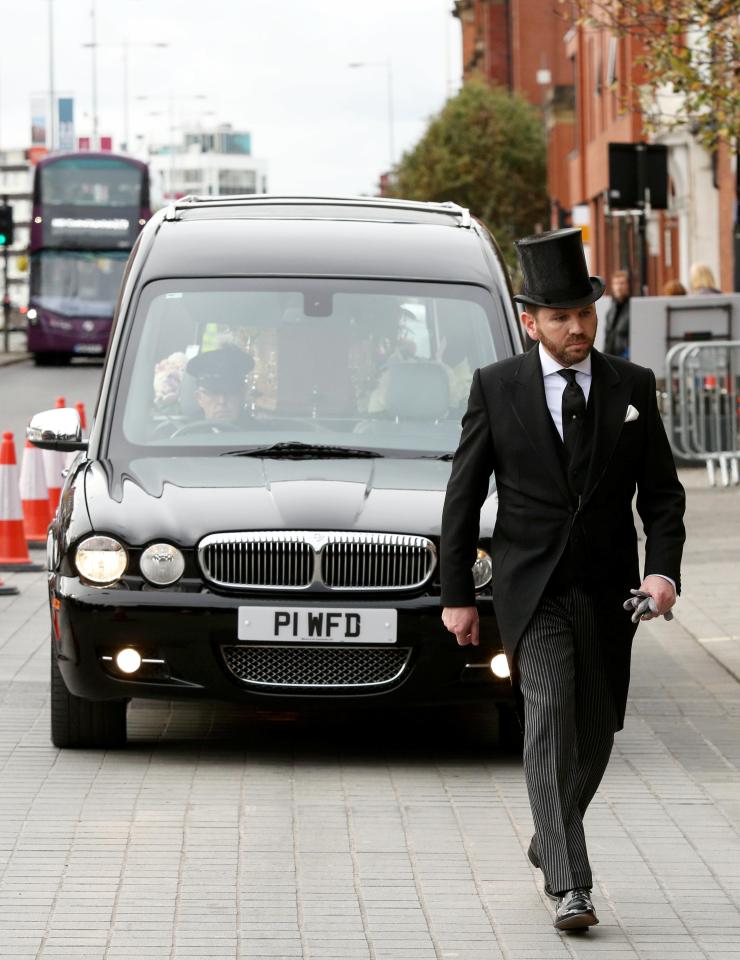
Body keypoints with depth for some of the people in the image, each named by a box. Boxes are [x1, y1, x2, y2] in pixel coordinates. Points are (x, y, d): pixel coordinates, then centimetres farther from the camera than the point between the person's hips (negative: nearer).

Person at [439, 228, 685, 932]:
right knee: (550, 715, -18)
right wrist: (456, 594, -2)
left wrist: (663, 569, -10)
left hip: (609, 590, 3)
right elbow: (462, 497, 2)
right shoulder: (496, 387, -1)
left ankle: (551, 841, 36)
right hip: (532, 589, -3)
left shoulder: (631, 387, 4)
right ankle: (568, 884, -23)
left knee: (597, 730, 10)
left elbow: (661, 491, 6)